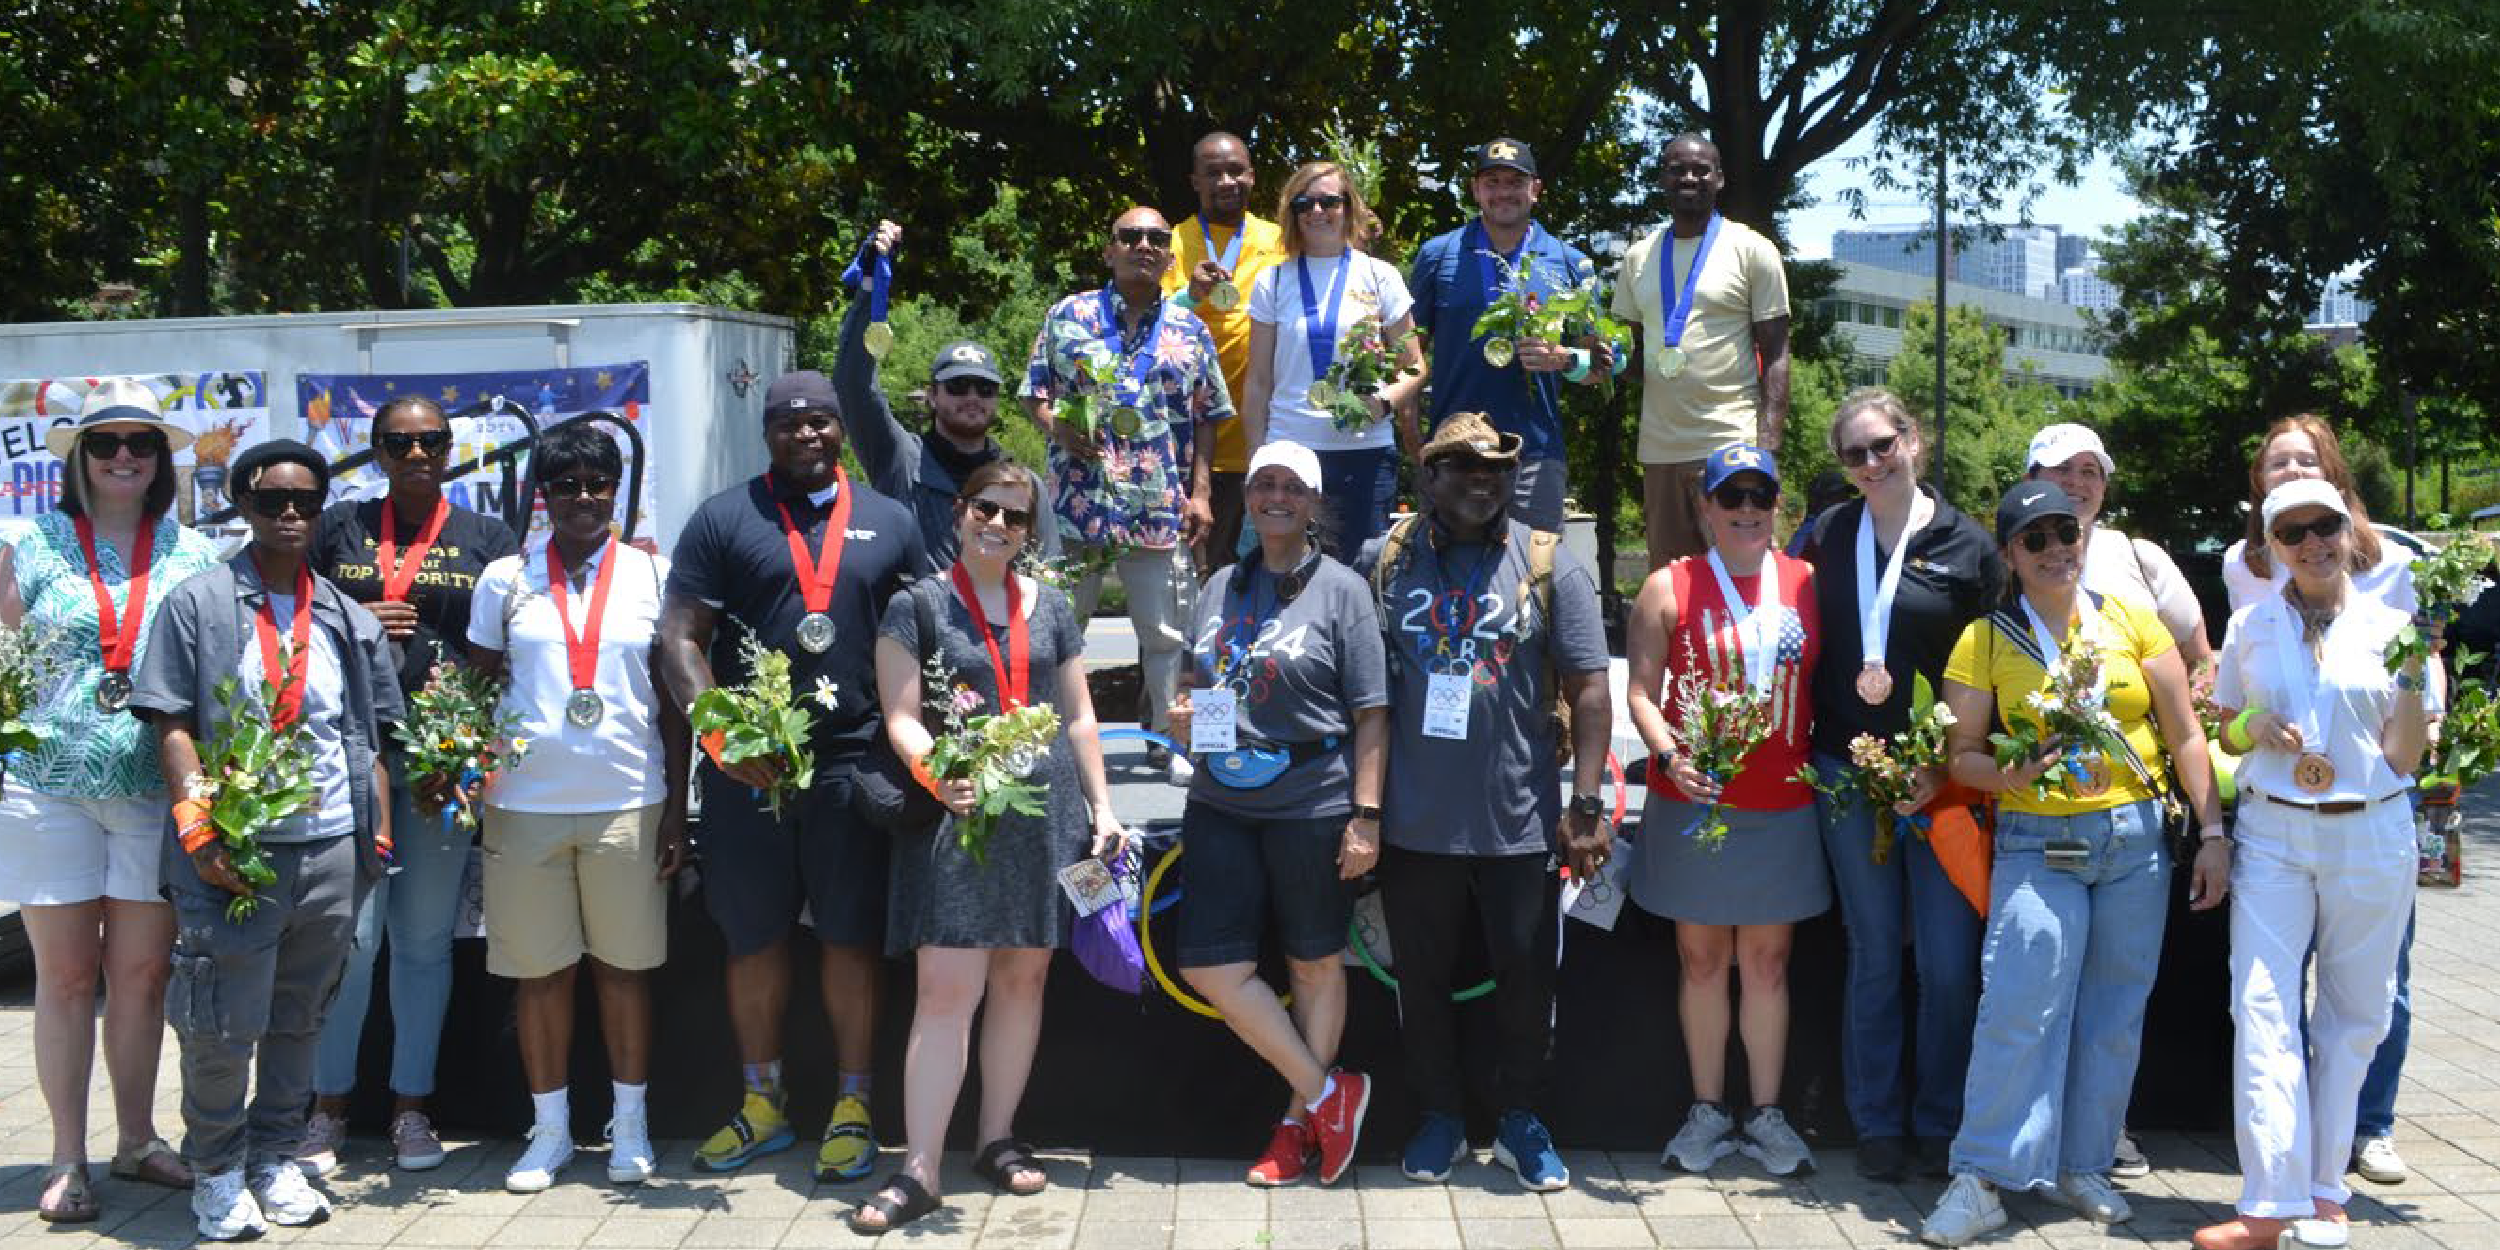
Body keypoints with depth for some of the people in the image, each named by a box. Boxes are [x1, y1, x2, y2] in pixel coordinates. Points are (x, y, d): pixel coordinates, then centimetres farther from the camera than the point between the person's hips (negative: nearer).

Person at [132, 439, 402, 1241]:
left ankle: (275, 1158, 25)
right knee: (223, 1024, -1)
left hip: (332, 851, 4)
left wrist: (380, 836, 8)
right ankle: (216, 1173, 16)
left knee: (300, 1021, 12)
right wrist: (200, 828, -14)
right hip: (234, 854, -4)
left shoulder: (351, 621, 13)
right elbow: (172, 726, -4)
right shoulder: (198, 604, 1)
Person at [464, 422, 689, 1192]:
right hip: (524, 803, 1)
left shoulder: (652, 577, 5)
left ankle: (629, 1126, 18)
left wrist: (677, 809, 2)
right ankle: (549, 1129, 20)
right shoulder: (506, 580, 6)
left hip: (628, 803, -1)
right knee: (538, 970, 7)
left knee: (623, 965, 6)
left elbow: (673, 702, 6)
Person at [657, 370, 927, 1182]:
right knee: (754, 937, 8)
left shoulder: (890, 523, 11)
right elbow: (679, 640, 0)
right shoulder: (722, 521, 5)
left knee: (849, 935, 4)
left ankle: (852, 1107, 14)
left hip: (853, 763, 0)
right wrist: (722, 733, -14)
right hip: (746, 769, 0)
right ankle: (761, 1105, 21)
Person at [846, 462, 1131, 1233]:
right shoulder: (917, 605, 1)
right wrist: (934, 771, -24)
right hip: (957, 813, -4)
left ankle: (998, 1139, 21)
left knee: (1022, 976, 8)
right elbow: (901, 717, -5)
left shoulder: (1051, 608, 12)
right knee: (947, 988, -10)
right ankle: (919, 1170, -7)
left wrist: (1102, 808, 9)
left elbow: (1078, 717, 15)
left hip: (1044, 813, 4)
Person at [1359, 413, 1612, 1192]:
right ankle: (1440, 1119, 27)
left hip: (1520, 822, -1)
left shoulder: (1549, 566, -1)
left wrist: (1586, 805, -8)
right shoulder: (1385, 562, 3)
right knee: (1422, 978, 11)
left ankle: (1521, 1122, 25)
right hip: (1414, 823, 1)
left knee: (1528, 976, 7)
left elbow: (1588, 689, -2)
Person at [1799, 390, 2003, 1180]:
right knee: (1875, 956, 9)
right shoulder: (1828, 537, 6)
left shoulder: (1968, 545, -1)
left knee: (1949, 960, -1)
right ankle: (1878, 1124, 18)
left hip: (1941, 780, -1)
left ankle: (1941, 1123, 15)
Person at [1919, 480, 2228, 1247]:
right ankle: (1981, 1179, -7)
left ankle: (2081, 1168, 20)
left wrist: (2213, 834, 2)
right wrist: (2016, 774, -17)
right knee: (2019, 1004, -12)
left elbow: (2185, 735, 6)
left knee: (2115, 1011, 6)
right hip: (2038, 845, -2)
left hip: (2136, 840, 2)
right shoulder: (1984, 642, 2)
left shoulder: (2130, 621, 5)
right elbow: (1961, 755, 3)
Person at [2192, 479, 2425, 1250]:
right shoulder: (2250, 626, 7)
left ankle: (2323, 1187, 18)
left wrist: (2413, 676, -13)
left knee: (2354, 1013, 6)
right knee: (2264, 1008, -10)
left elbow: (2405, 759, 0)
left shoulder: (2391, 627, 2)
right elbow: (2222, 729, 16)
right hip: (2272, 834, 0)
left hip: (2371, 835, 0)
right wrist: (2255, 726, -5)